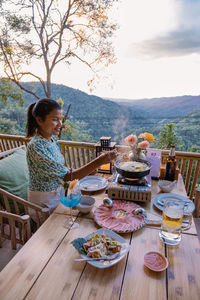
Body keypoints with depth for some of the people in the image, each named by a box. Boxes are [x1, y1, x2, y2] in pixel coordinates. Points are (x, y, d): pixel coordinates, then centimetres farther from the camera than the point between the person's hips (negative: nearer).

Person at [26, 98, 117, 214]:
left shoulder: (52, 139, -2)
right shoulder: (35, 146, -29)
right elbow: (67, 176, -32)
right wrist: (98, 162, -38)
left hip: (57, 193, 7)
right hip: (44, 201, -7)